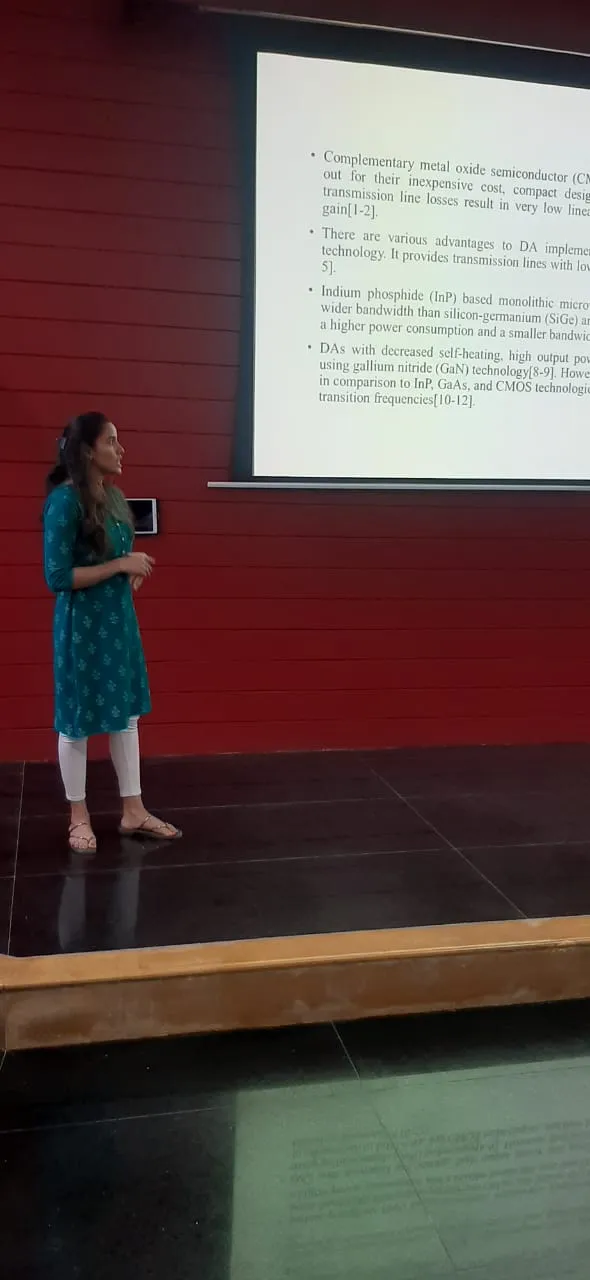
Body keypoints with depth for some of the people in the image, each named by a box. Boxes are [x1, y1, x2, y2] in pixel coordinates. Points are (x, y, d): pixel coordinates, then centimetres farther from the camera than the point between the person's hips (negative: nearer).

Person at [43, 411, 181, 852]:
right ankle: (79, 817, 22)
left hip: (119, 618, 8)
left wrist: (133, 569, -2)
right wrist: (121, 565, -18)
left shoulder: (113, 496, 6)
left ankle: (133, 811, 25)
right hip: (82, 624, -8)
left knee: (127, 713, 13)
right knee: (78, 720, 6)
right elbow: (58, 577, -20)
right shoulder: (66, 500, -17)